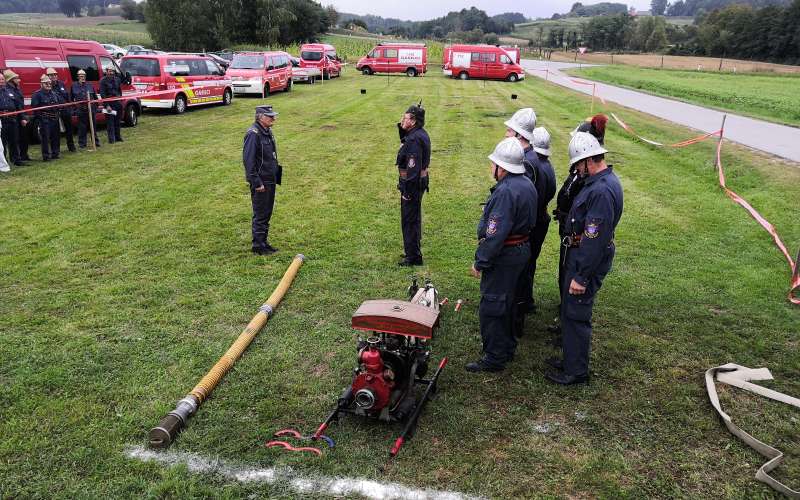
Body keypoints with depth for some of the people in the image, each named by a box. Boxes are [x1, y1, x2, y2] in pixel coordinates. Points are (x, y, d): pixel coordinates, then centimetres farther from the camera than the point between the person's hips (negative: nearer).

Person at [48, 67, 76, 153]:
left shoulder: (61, 84, 9)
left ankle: (71, 146, 28)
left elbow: (68, 97, 12)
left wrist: (71, 109, 8)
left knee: (69, 129, 14)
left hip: (66, 111, 5)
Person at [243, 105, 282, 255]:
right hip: (260, 182, -9)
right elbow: (248, 160, -22)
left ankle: (264, 242, 26)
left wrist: (276, 175, 19)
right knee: (260, 215, -1)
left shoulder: (267, 131, 11)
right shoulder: (253, 134, -18)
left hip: (270, 180, 9)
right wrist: (256, 182, -22)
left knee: (267, 213, 15)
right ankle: (258, 245, 8)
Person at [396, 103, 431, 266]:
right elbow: (405, 142, 25)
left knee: (409, 220, -1)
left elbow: (413, 169, -26)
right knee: (414, 219, 21)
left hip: (412, 184, -10)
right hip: (420, 181, 10)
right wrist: (402, 129, 7)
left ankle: (413, 257, 7)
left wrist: (407, 192, -22)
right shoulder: (421, 134, 7)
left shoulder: (414, 139, -24)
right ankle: (413, 250, 35)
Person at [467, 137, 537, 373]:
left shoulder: (505, 191, -24)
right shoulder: (527, 184, 7)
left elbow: (495, 234, -27)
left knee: (492, 307, 0)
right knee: (507, 302, 22)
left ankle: (494, 358, 10)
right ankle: (508, 348, 35)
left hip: (504, 256, -10)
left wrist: (480, 262, -19)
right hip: (522, 249, 10)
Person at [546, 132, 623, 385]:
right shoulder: (605, 180, 8)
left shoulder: (602, 191, -26)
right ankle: (571, 359, 35)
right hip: (580, 254, 10)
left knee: (576, 315, 1)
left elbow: (595, 239, -27)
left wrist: (582, 276, -24)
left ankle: (576, 372, 16)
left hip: (588, 259, -10)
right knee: (570, 311, 20)